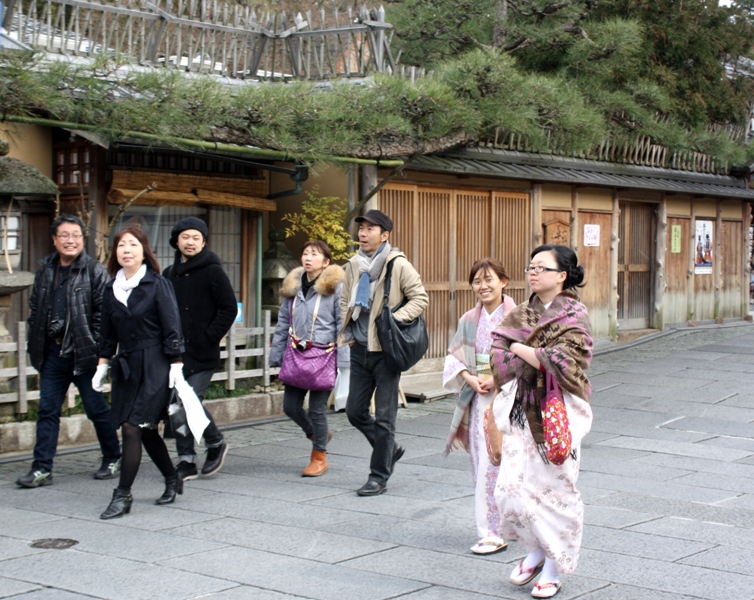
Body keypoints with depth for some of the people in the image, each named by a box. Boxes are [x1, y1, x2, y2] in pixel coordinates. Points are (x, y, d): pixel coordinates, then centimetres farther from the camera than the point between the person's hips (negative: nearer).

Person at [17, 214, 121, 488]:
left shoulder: (95, 272, -7)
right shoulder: (45, 270, 11)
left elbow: (103, 314, -9)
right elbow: (35, 308, 19)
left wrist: (97, 350, -14)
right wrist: (36, 345, 11)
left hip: (84, 353, -5)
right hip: (53, 352, 5)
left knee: (97, 409, 6)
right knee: (47, 410, 4)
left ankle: (112, 458, 23)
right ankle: (42, 468, 8)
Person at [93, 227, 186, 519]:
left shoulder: (157, 284, -6)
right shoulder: (112, 289, 10)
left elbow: (171, 328, -8)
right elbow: (107, 333, 16)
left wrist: (176, 365, -12)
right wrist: (102, 366, 14)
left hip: (153, 366, -6)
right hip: (125, 366, 6)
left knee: (132, 427, -11)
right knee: (146, 430, 13)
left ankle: (123, 495, -6)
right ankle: (172, 480, 32)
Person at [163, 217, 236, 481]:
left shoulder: (213, 272, -4)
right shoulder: (169, 274, 12)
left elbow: (229, 309, -7)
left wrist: (210, 337, -11)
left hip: (202, 355, -5)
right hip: (175, 353, 6)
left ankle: (216, 442, 14)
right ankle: (186, 461, 13)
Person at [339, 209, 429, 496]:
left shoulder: (399, 265, -11)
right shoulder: (353, 266, 8)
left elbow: (421, 299, -9)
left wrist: (394, 319, -21)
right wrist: (345, 333, 6)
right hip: (360, 349, 6)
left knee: (384, 416, 0)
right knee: (355, 411, 8)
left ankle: (379, 477, 10)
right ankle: (389, 450, 32)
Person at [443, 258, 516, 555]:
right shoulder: (469, 320, 9)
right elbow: (454, 355, 13)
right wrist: (469, 378, -5)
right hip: (479, 398, 5)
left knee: (495, 463, -8)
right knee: (481, 462, 6)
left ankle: (495, 532, -1)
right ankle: (491, 529, 17)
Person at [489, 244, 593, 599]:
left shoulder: (574, 316, -6)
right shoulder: (521, 313, 10)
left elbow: (564, 362, -18)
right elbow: (497, 350, -2)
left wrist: (522, 350, -8)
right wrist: (542, 357, -13)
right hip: (521, 409, 5)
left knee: (552, 487, 0)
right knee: (511, 487, -2)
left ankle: (553, 570, 15)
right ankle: (535, 551, 22)